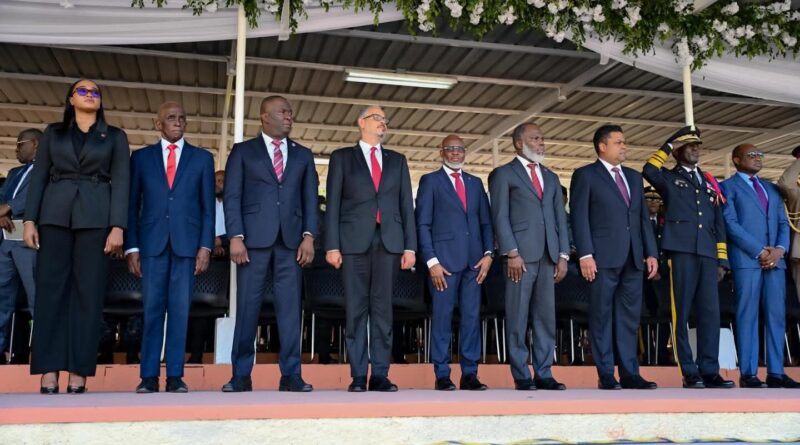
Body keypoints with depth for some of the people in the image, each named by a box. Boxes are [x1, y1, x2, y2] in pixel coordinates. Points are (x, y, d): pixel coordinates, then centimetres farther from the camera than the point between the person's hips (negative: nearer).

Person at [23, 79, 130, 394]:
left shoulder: (115, 137, 12)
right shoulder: (53, 132, 15)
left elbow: (120, 182, 3)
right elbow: (38, 176, 9)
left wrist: (117, 226, -8)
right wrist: (30, 219, -2)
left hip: (95, 217, -1)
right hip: (55, 215, 1)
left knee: (88, 291, -4)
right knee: (50, 288, -4)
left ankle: (78, 372, -2)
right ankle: (49, 371, -2)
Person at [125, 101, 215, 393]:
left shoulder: (202, 158, 12)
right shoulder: (141, 157, 12)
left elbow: (208, 207, 7)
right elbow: (132, 205, 9)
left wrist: (205, 246, -3)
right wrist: (131, 248, 0)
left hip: (187, 242, 0)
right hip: (152, 241, 0)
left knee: (180, 309, 0)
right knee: (152, 309, 0)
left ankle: (175, 376, 4)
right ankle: (149, 376, 4)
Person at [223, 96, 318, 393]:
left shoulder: (303, 155, 17)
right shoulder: (243, 151, 10)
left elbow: (310, 198, 11)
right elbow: (232, 197, 2)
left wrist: (308, 236, -2)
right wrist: (235, 237, -9)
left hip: (291, 239, 2)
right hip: (254, 237, -2)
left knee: (290, 306, -1)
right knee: (248, 307, -1)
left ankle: (290, 374, 3)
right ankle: (241, 374, 6)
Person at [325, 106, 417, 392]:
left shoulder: (397, 160, 18)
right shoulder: (342, 157, 11)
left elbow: (406, 204, 13)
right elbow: (333, 204, 4)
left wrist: (410, 246, 4)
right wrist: (332, 245, -6)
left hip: (389, 241, 2)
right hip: (354, 240, -2)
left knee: (383, 308, 1)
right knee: (356, 309, -2)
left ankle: (380, 375, 4)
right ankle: (358, 376, 3)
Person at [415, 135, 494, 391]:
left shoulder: (476, 183, 18)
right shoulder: (430, 181, 6)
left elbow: (486, 221, 16)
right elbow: (423, 224, 0)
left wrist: (488, 253, 1)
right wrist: (431, 261, -9)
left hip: (474, 261, 4)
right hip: (444, 259, -4)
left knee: (471, 317, 3)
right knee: (442, 317, -2)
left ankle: (469, 374, 8)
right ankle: (442, 375, 4)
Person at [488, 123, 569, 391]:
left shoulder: (551, 178, 22)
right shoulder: (503, 174, 5)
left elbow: (560, 218, 17)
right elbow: (500, 217, -3)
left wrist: (563, 255, 6)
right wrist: (511, 253, -13)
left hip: (549, 257, 5)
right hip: (521, 255, -5)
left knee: (546, 318, 5)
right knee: (518, 318, -2)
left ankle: (543, 374, 11)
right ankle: (521, 376, 4)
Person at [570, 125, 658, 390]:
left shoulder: (634, 177, 20)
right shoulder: (585, 175, 2)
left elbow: (644, 217, 18)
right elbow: (579, 217, -5)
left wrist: (651, 253, 8)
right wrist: (585, 255, -14)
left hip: (633, 258, 6)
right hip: (603, 258, -5)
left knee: (630, 317, 5)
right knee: (602, 317, -1)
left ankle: (629, 373, 10)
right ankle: (606, 375, 3)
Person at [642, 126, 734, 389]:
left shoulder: (709, 182, 23)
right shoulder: (669, 178, 10)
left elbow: (718, 223, 19)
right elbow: (649, 171, -15)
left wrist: (722, 259, 12)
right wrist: (668, 146, -3)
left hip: (707, 254, 4)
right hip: (681, 251, -4)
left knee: (710, 312, 0)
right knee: (682, 312, -3)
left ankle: (709, 371, 4)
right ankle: (689, 372, 1)